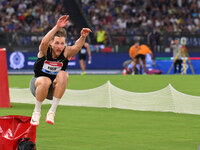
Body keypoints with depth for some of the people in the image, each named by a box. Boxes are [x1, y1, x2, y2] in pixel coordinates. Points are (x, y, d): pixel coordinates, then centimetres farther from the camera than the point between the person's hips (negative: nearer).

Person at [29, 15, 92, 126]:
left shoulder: (66, 52, -15)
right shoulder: (45, 50, -19)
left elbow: (77, 47, -36)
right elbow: (44, 42, -43)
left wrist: (83, 37, -58)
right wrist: (57, 27, -56)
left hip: (55, 88, 2)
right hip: (38, 84, -2)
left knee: (63, 75, -30)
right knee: (45, 81, -37)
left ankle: (52, 111, -22)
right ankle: (37, 112, -12)